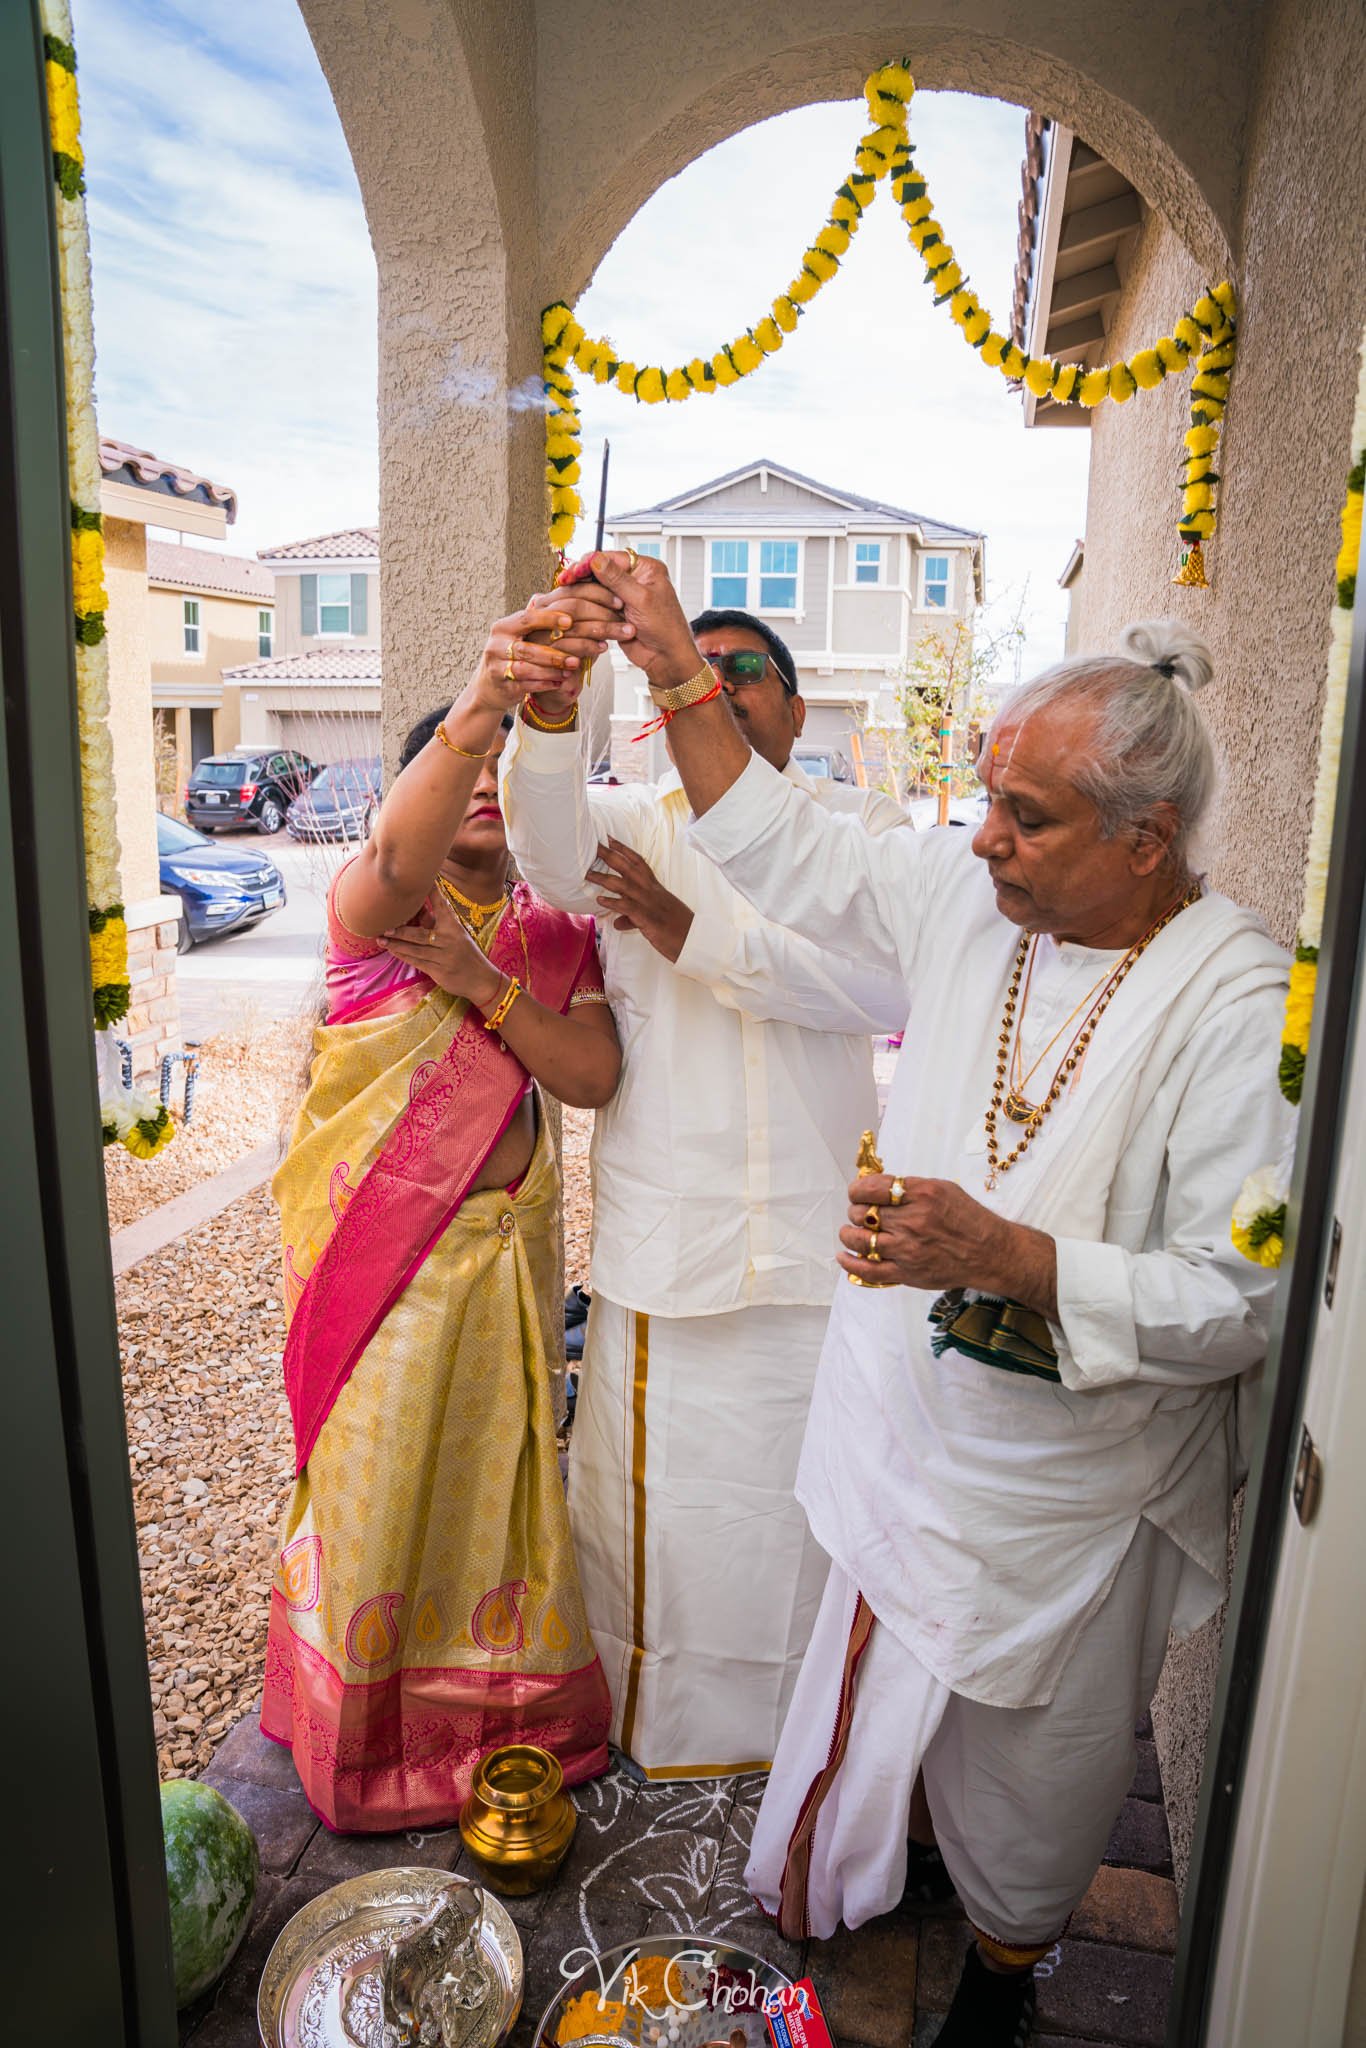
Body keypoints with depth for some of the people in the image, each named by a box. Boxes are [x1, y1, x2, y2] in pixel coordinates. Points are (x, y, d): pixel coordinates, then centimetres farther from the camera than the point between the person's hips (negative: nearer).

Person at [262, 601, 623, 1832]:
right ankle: (372, 1721, 36)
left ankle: (499, 1707, 40)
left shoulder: (557, 938, 4)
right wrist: (477, 705, -52)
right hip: (373, 1245, -3)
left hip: (500, 1245, 3)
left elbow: (597, 1076, -9)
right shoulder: (373, 906, -8)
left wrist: (479, 979, -22)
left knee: (495, 1475, 15)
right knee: (374, 1478, 11)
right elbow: (395, 858, -35)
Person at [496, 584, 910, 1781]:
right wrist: (552, 703, -40)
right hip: (662, 1225, 0)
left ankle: (803, 1709, 41)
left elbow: (887, 983, -15)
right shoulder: (639, 822, 3)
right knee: (652, 1476, 11)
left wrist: (698, 936, -20)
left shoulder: (864, 826, 2)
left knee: (810, 1480, 14)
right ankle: (645, 1703, 38)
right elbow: (551, 839, -21)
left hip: (818, 1228, 0)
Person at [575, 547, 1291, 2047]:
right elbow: (791, 859, 3)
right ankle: (908, 1852, 59)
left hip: (1062, 1486, -4)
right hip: (904, 1426, 5)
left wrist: (1005, 1257, -35)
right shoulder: (968, 893, -8)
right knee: (891, 1682, 27)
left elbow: (1238, 1304, -24)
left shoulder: (1241, 1008, -24)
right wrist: (678, 678, -2)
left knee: (1026, 1748, 21)